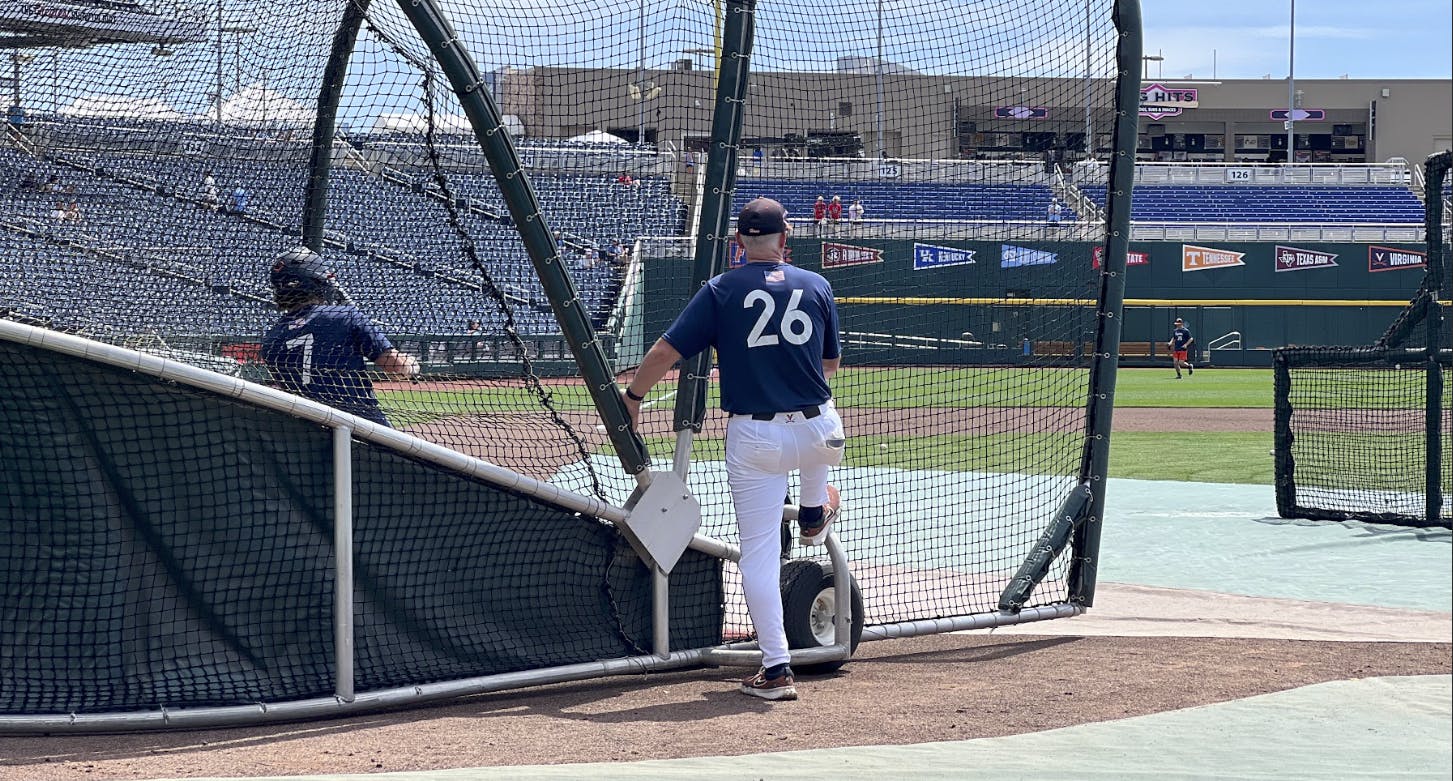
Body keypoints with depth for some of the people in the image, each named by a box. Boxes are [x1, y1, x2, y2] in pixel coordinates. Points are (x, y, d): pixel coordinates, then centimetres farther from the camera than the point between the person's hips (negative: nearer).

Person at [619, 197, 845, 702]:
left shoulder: (721, 291, -4)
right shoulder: (816, 286, 4)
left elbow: (666, 351, -6)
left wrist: (632, 396, 9)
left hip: (753, 438, -2)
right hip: (819, 435, 2)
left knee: (758, 552, 3)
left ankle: (777, 668, -2)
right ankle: (814, 516, 60)